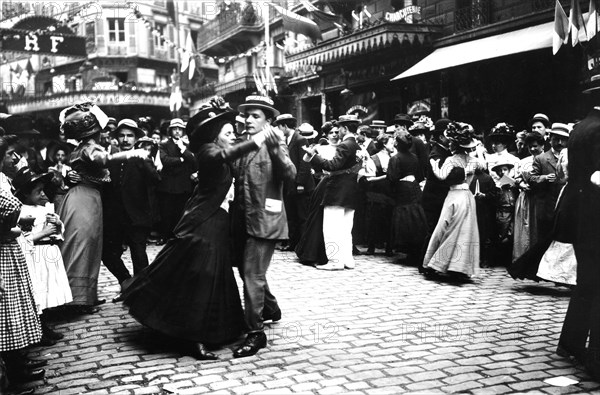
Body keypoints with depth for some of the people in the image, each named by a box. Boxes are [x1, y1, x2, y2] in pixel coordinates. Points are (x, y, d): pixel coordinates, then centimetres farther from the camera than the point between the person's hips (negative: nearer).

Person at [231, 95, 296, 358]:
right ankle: (270, 309, 43)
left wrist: (275, 148, -37)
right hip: (242, 219, 7)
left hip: (264, 220, -7)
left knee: (252, 275, -9)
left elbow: (290, 175, -22)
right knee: (247, 271, 20)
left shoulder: (274, 144, -8)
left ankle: (256, 332, 0)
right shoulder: (240, 143, 10)